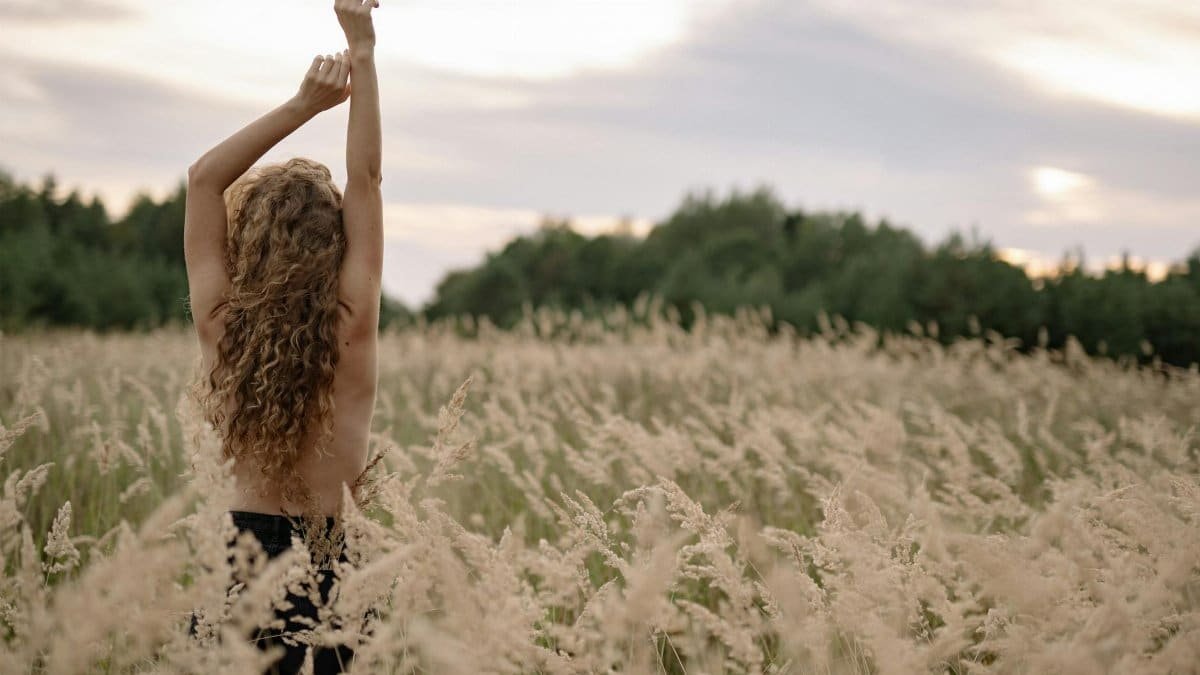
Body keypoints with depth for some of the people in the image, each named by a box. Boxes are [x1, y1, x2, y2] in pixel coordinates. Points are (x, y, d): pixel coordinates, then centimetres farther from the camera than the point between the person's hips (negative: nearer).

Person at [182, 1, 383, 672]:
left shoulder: (221, 325, -4)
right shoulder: (351, 326, -9)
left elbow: (205, 177, 2)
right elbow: (366, 178, -5)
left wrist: (305, 103, -3)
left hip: (239, 547, 2)